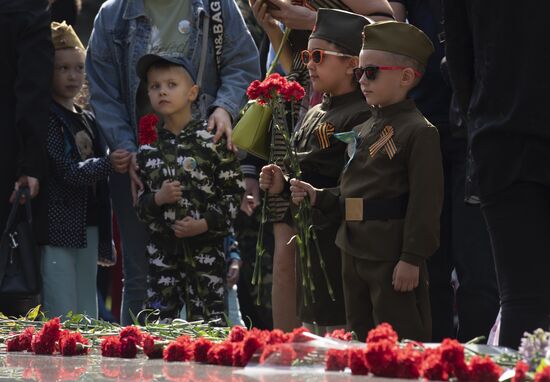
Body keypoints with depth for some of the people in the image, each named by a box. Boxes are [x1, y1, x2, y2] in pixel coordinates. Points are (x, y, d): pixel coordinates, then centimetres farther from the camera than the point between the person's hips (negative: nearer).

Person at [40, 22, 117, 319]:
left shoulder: (88, 120, 17)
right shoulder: (46, 117, -7)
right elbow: (65, 172, -17)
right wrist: (108, 164, -24)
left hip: (89, 227, 8)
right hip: (58, 230, -8)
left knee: (88, 317, 9)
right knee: (62, 321, -11)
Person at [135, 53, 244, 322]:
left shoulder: (211, 139, -3)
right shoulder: (148, 146, 9)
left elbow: (235, 192, -4)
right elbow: (137, 201, 13)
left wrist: (205, 223, -14)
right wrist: (157, 199, -8)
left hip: (205, 247, -4)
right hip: (162, 248, 4)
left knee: (207, 320, -4)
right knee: (158, 322, 4)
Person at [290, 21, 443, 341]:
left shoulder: (419, 132, -12)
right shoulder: (364, 131, 16)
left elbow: (425, 201, -17)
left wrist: (412, 258, -21)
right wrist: (318, 197, 7)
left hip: (393, 256, -9)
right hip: (355, 252, 9)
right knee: (361, 336, 15)